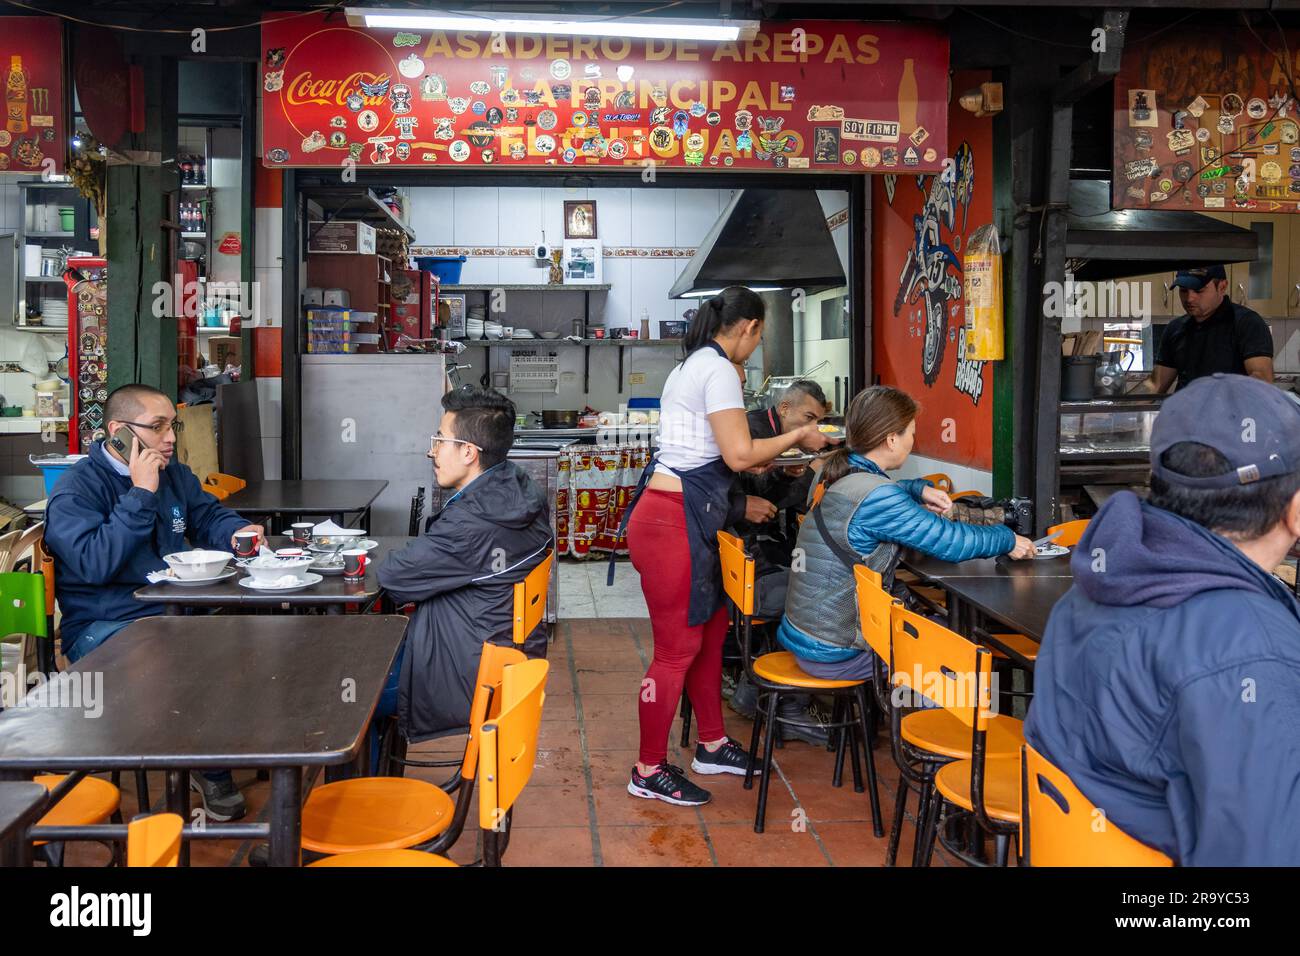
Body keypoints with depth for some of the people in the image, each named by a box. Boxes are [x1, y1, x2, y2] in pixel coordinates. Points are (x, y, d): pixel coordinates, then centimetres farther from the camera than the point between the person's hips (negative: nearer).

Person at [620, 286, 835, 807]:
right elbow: (739, 455, -19)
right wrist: (797, 437, -5)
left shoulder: (693, 366, 18)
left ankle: (711, 744, 31)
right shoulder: (718, 370, -13)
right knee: (677, 648, -1)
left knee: (710, 627, 17)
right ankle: (649, 772, 11)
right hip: (672, 523, -10)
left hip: (682, 519, 10)